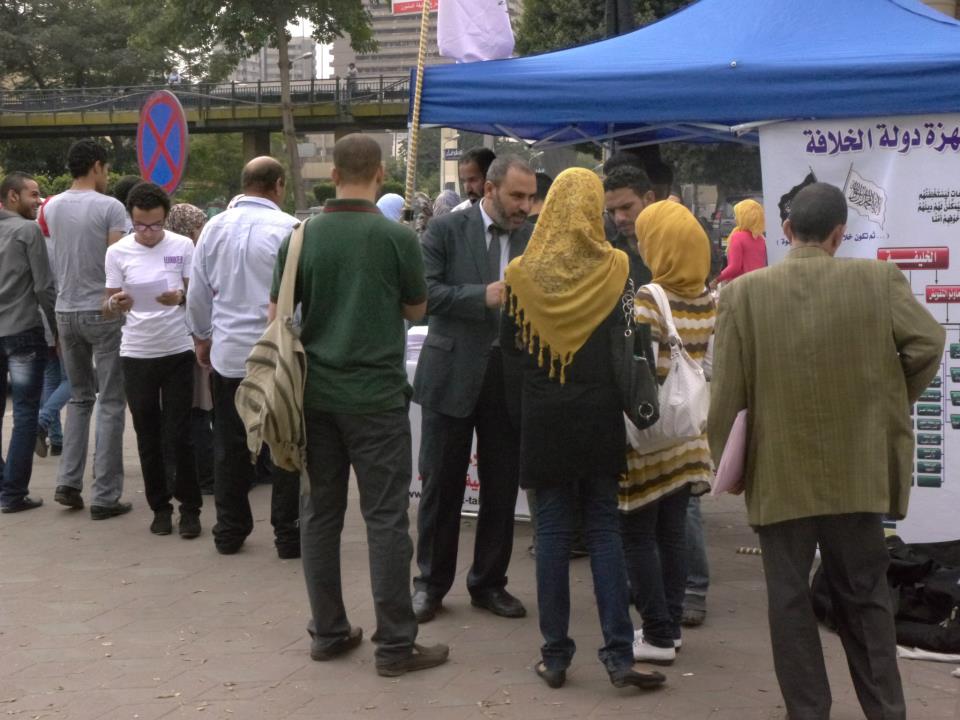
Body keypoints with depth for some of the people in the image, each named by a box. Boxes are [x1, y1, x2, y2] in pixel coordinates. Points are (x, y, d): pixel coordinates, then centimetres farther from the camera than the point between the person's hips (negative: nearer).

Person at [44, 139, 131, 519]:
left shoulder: (52, 208, 6)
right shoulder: (110, 207, -11)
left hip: (65, 312, 6)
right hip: (103, 312, -6)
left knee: (80, 397, 20)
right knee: (111, 403, 1)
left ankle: (68, 483, 12)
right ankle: (105, 497, 2)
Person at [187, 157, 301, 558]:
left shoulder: (214, 228, 3)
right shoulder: (288, 229, -12)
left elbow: (197, 294, 9)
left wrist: (201, 337, 23)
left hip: (228, 354, 4)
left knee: (230, 448, 12)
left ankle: (229, 532, 20)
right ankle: (287, 536, 7)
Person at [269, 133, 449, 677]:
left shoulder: (302, 237, 0)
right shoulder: (398, 237, -9)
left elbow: (277, 315, 5)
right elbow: (416, 310, 4)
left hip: (316, 392, 4)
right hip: (377, 394, -4)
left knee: (321, 514, 11)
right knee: (386, 519, 0)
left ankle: (328, 633, 18)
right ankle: (395, 644, 3)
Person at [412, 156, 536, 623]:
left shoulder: (533, 239, 5)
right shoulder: (447, 230, -5)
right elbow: (424, 292, -13)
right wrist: (483, 296, -23)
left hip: (509, 374, 3)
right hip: (453, 371, -3)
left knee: (502, 485, 10)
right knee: (441, 483, 6)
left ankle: (489, 582, 24)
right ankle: (431, 582, 19)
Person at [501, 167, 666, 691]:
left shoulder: (523, 272, -6)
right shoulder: (615, 268, -8)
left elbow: (510, 344, 3)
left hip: (545, 415, 0)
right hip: (600, 414, 0)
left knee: (553, 530, 6)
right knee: (604, 528, 7)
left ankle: (555, 655, 10)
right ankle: (619, 653, 3)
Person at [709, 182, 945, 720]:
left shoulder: (744, 292, -7)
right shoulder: (880, 281, -6)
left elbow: (727, 391, -5)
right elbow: (929, 342, -10)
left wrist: (722, 461, 7)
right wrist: (894, 399, 7)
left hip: (779, 474, -1)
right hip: (858, 471, 1)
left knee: (790, 599, 10)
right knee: (864, 597, 14)